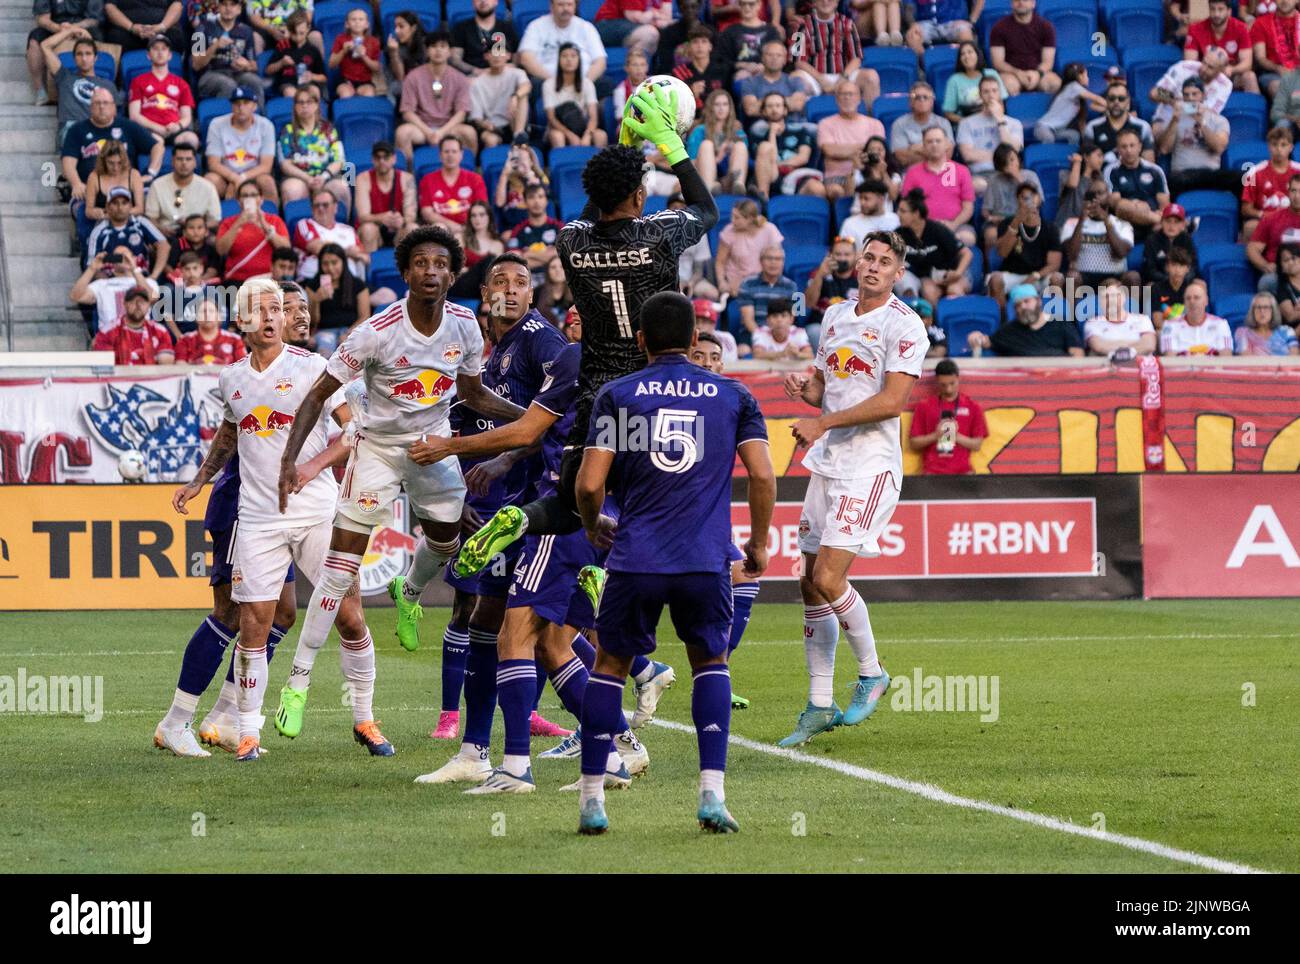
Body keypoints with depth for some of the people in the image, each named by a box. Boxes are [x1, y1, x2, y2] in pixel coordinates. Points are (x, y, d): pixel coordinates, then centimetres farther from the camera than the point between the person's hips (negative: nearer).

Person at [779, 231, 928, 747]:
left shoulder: (903, 325, -9)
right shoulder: (836, 316, 15)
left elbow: (892, 400, -18)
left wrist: (822, 423, -17)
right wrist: (803, 387, 2)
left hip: (870, 467, -8)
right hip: (827, 466, 8)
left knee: (828, 578, -16)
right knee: (811, 583, 5)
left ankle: (872, 673, 6)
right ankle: (820, 705, 12)